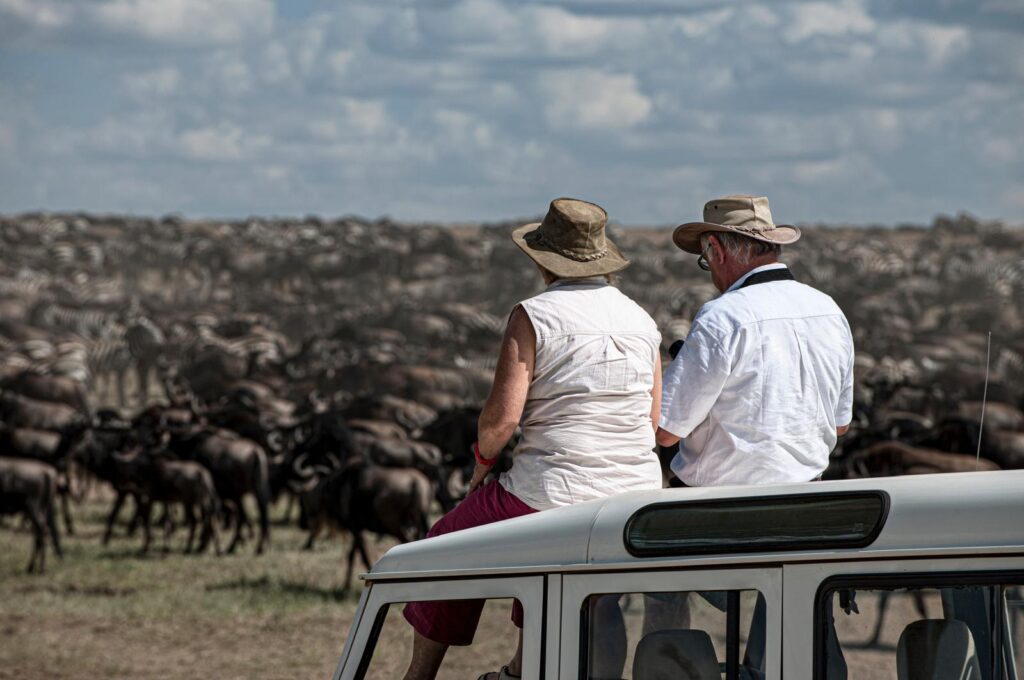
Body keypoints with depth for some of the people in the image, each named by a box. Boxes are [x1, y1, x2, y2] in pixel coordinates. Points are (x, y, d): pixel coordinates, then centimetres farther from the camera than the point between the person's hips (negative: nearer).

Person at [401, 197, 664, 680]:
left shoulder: (534, 316, -9)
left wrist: (483, 459, 5)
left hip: (553, 495, -6)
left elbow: (501, 418, -15)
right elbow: (654, 425, 12)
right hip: (635, 502, 6)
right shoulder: (642, 323, 8)